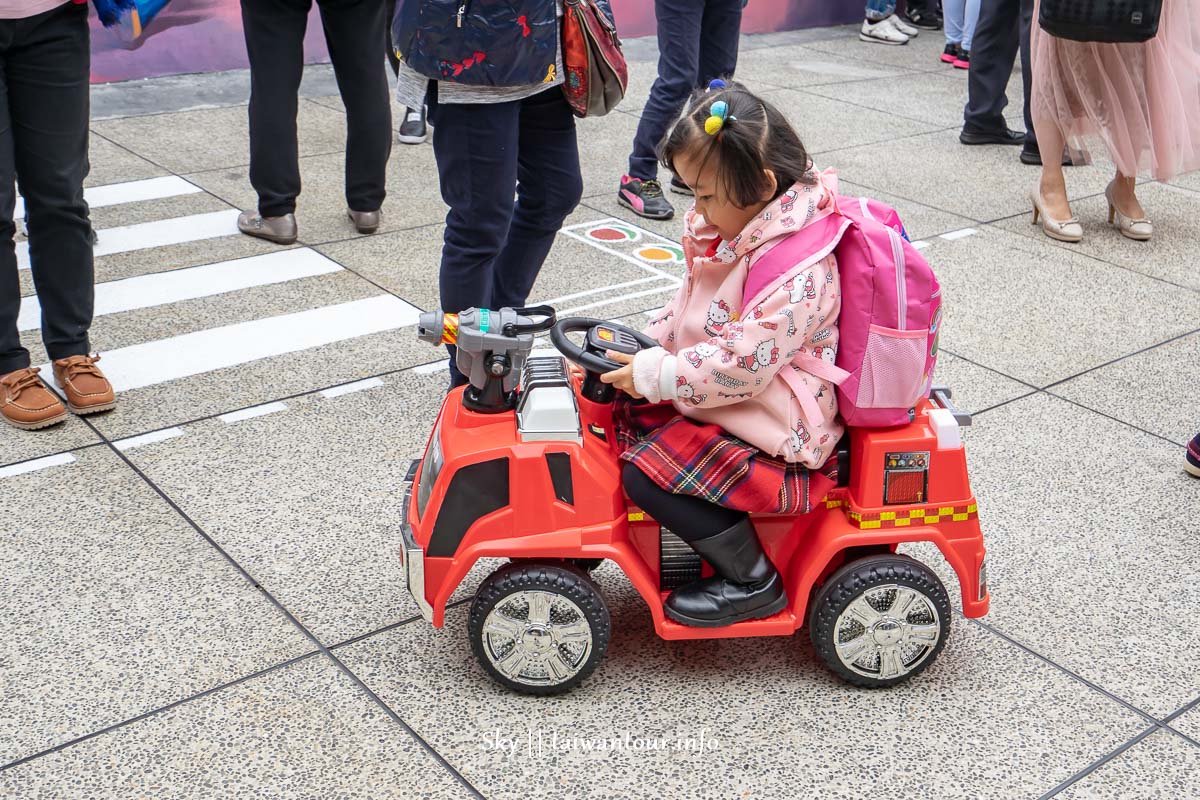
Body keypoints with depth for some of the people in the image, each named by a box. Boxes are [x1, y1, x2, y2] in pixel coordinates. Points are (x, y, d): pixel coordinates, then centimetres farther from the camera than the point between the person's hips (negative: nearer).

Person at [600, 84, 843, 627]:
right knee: (626, 416, 9)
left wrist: (654, 375, -23)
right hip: (716, 394, 11)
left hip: (771, 428, -11)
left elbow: (742, 363, -30)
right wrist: (642, 348, 2)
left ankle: (752, 582, -3)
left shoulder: (798, 272, -28)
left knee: (648, 471, -18)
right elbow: (688, 307, 15)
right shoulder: (738, 230, 4)